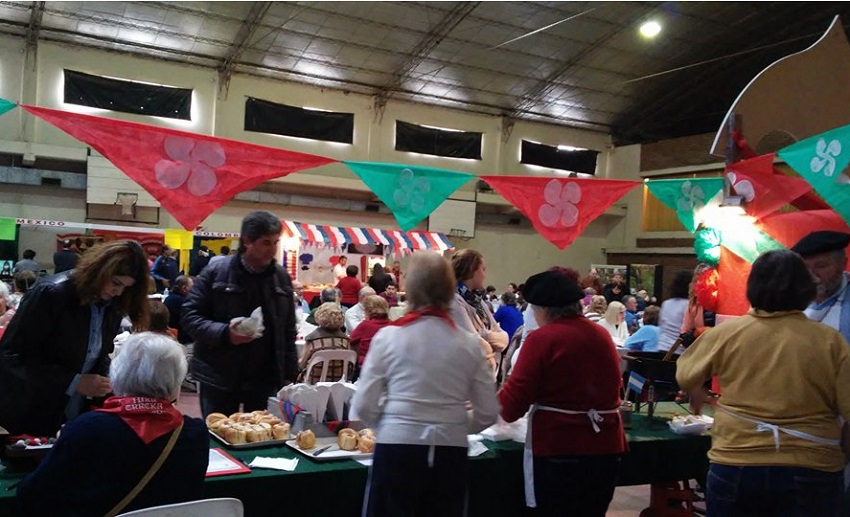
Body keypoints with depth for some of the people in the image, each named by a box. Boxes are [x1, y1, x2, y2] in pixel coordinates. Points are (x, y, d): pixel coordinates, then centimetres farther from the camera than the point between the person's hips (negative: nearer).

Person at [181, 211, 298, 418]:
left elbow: (288, 332, 10)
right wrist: (224, 333, -22)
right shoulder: (215, 271, -4)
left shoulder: (282, 277, 7)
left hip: (265, 380, 3)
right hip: (219, 378, -2)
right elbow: (190, 317, -5)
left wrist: (289, 376, 5)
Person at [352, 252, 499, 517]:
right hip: (450, 454, 2)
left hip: (397, 450, -2)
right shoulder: (469, 344, 0)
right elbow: (488, 413, 4)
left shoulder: (388, 336, -5)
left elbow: (364, 406, -4)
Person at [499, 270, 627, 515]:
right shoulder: (602, 335, 7)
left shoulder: (542, 338, -13)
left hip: (558, 451, -6)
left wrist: (491, 404, 5)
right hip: (605, 448, 6)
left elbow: (513, 402, -15)